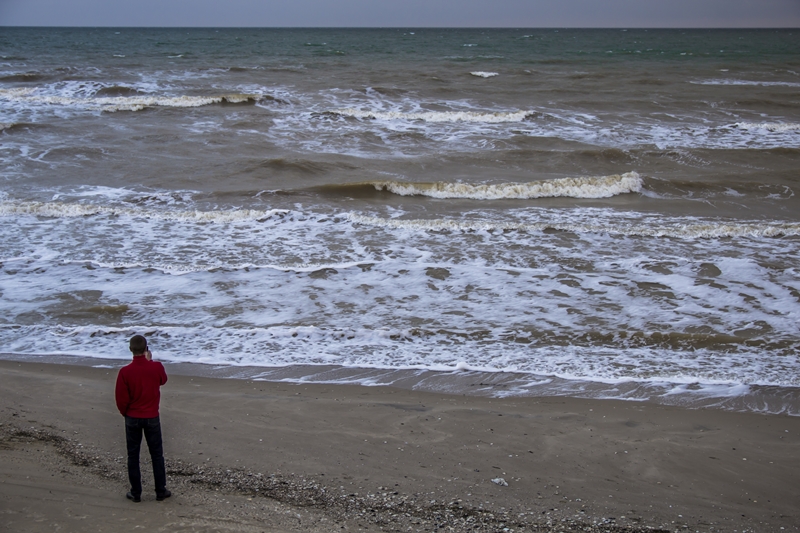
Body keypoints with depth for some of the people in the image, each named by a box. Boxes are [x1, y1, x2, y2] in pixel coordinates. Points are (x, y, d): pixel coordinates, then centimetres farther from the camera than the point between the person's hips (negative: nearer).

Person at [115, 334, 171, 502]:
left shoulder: (125, 372, -15)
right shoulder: (156, 367, -12)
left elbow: (121, 399, -9)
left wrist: (125, 413, 10)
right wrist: (150, 361, 11)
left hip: (132, 418, -1)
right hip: (152, 417, 1)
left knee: (133, 455, 11)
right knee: (157, 454, 12)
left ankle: (136, 493, 15)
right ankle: (161, 491, 17)